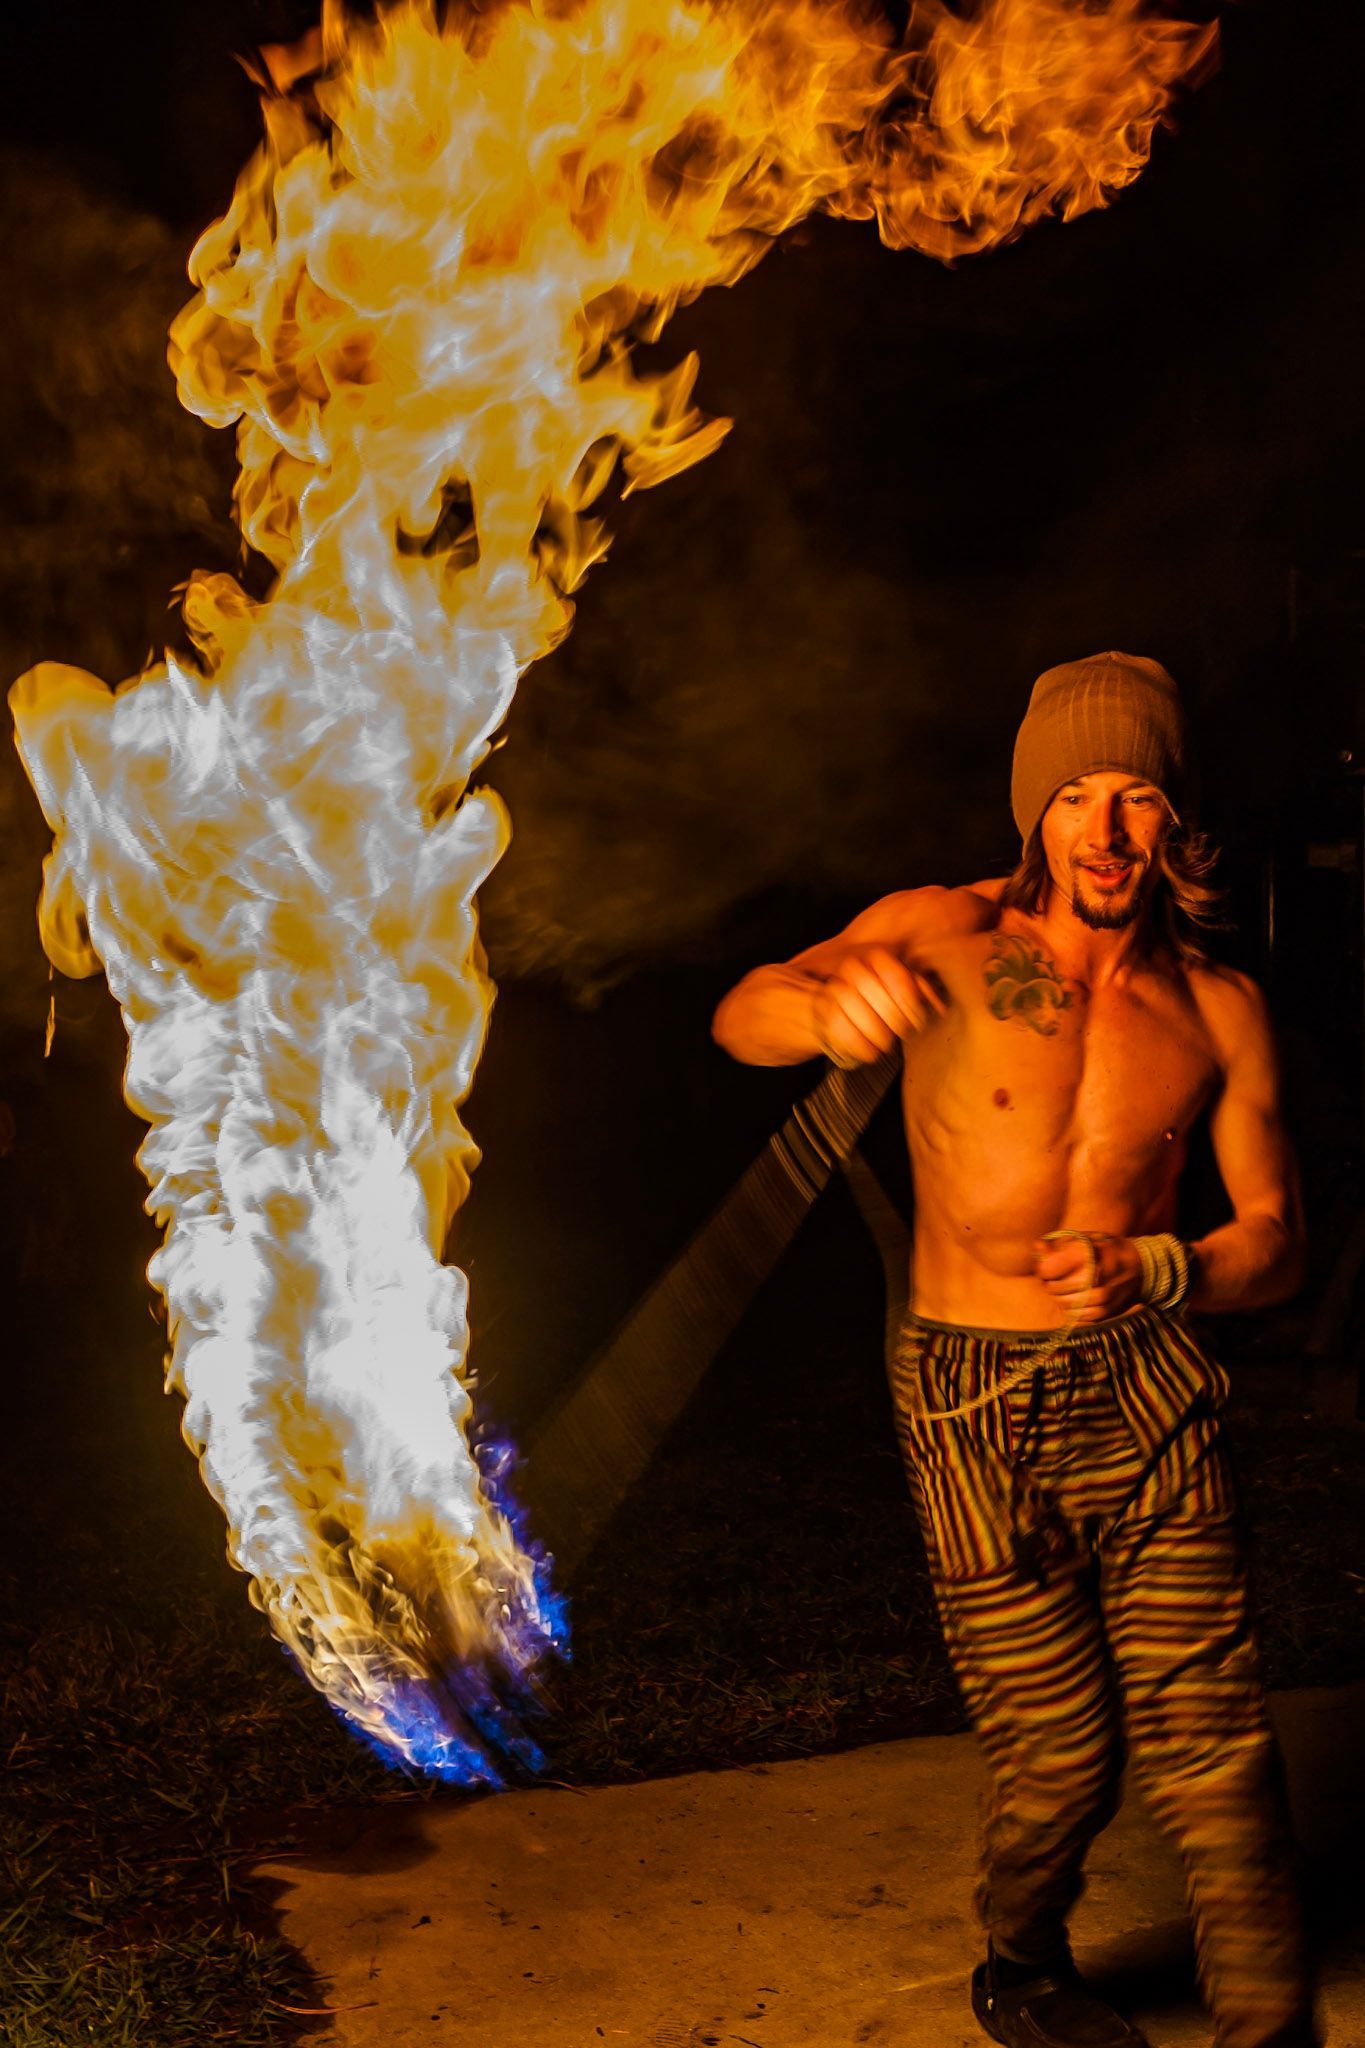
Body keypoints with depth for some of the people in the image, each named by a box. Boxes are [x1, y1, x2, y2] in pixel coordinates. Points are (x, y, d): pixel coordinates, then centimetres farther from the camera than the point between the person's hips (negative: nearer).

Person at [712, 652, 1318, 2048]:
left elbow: (1276, 1243, 8)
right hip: (977, 1406, -2)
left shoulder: (1218, 1009, 3)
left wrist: (1154, 1272, -13)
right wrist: (826, 1003, -46)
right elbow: (742, 1019, -21)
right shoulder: (949, 936, -5)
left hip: (1149, 1389, 2)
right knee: (1059, 1757, 3)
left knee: (1208, 1745, -3)